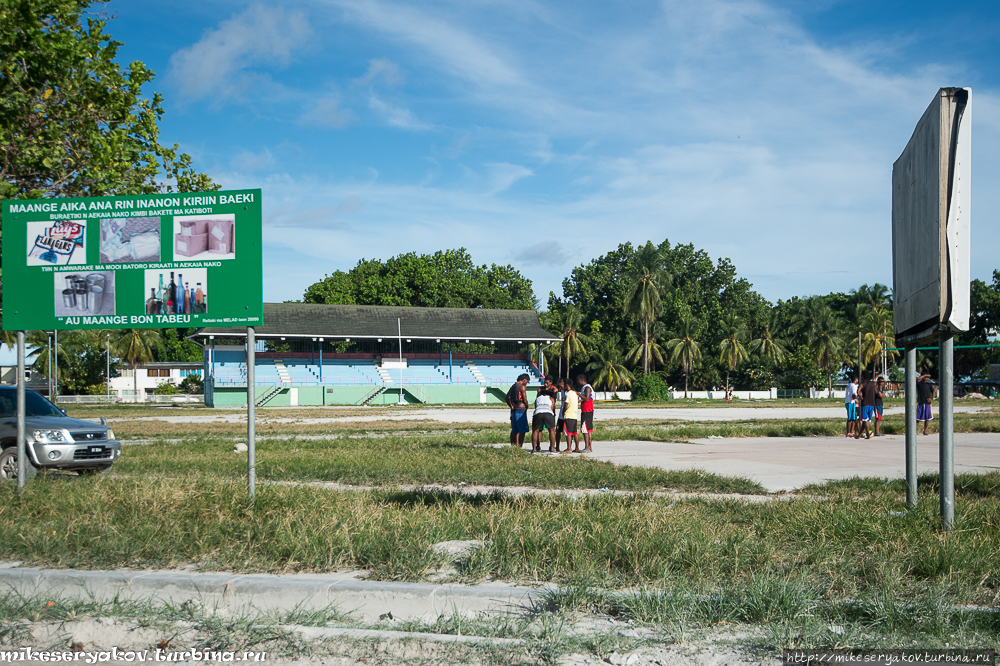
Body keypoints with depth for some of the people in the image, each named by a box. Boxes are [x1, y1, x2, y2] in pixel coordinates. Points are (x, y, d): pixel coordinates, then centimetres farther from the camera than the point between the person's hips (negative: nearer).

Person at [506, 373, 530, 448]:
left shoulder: (513, 386, 16)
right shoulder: (522, 386, -9)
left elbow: (507, 397, 13)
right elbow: (525, 400, -13)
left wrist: (512, 406, 10)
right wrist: (526, 406, 4)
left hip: (514, 409, 8)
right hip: (521, 409, -8)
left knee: (514, 430, 13)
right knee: (521, 430, -7)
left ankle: (512, 446, 15)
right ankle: (519, 446, -13)